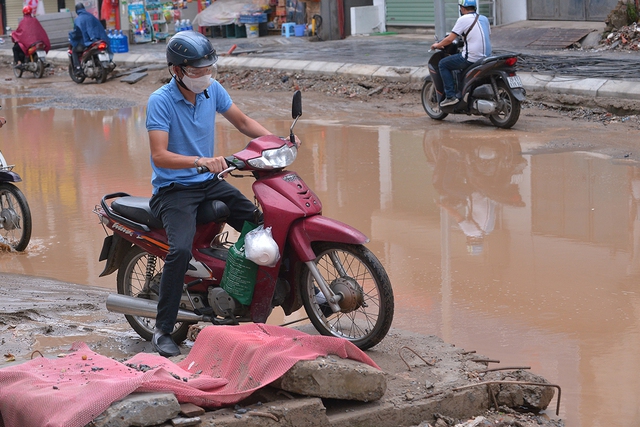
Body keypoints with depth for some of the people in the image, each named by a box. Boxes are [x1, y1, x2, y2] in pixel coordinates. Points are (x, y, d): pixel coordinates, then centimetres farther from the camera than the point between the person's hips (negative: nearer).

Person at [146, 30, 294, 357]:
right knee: (181, 249, -28)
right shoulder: (160, 101, -17)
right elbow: (159, 155, -25)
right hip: (173, 188, -7)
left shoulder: (212, 89, 2)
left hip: (209, 183, 7)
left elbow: (243, 122, 14)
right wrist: (199, 161, -40)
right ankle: (163, 331, -19)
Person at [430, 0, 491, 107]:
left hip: (472, 57, -8)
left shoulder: (463, 19, -9)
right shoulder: (484, 19, 13)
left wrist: (437, 45, 9)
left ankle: (450, 96, -2)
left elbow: (449, 39, -10)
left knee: (443, 64, 6)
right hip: (486, 56, 8)